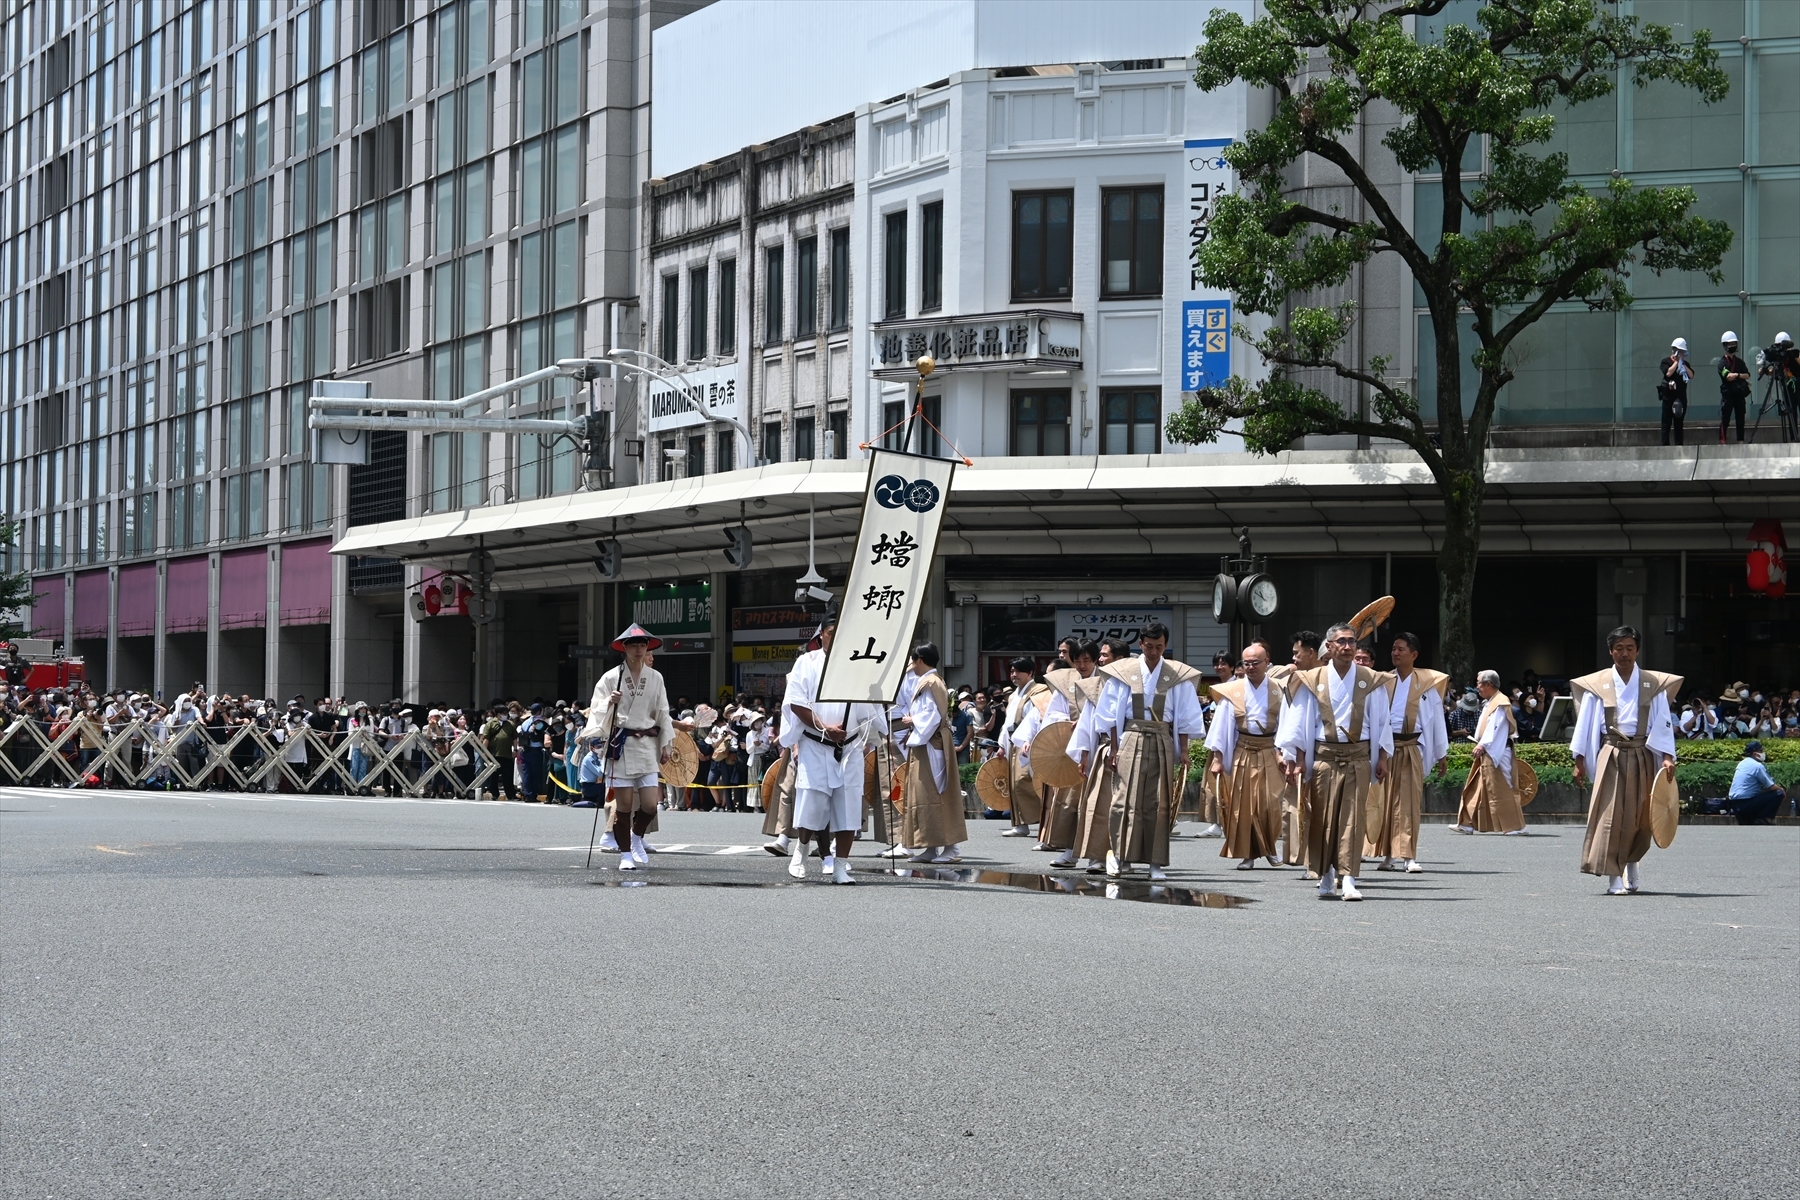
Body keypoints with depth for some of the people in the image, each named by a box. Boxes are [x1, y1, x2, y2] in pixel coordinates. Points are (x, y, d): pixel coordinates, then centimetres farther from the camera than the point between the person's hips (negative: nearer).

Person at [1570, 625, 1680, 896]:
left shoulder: (1653, 684, 6)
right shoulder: (1598, 684, 3)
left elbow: (1662, 723, 3)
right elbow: (1585, 724, 6)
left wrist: (1667, 757, -8)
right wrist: (1579, 761, 2)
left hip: (1642, 757, 1)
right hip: (1610, 756, -1)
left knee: (1639, 817, 7)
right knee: (1610, 814, -10)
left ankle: (1631, 866, 30)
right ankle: (1614, 877, -10)